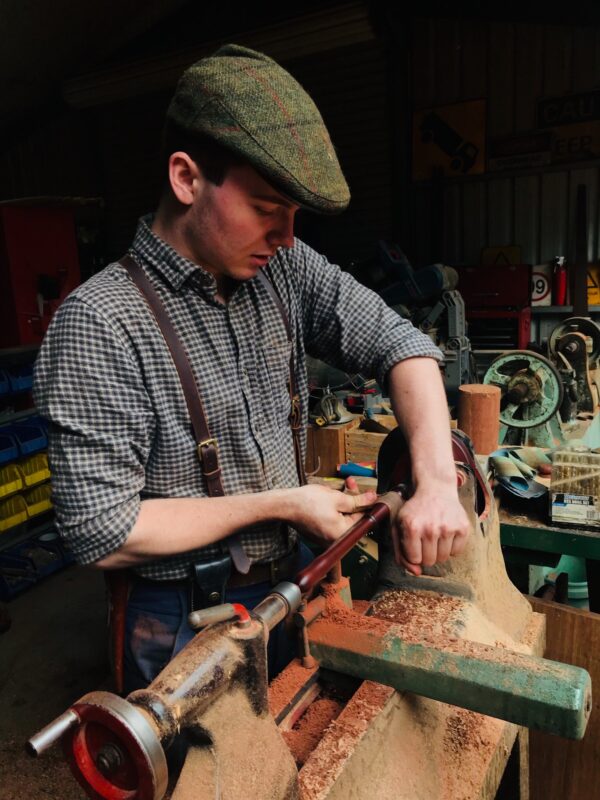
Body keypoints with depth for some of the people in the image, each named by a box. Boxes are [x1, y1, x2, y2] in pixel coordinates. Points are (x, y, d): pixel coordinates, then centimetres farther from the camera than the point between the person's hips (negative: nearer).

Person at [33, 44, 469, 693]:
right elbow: (101, 534, -24)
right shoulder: (100, 324, -25)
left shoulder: (282, 267, -8)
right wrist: (281, 503, -20)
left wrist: (436, 483, -20)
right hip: (189, 621, -5)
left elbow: (398, 344, -6)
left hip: (293, 574, 6)